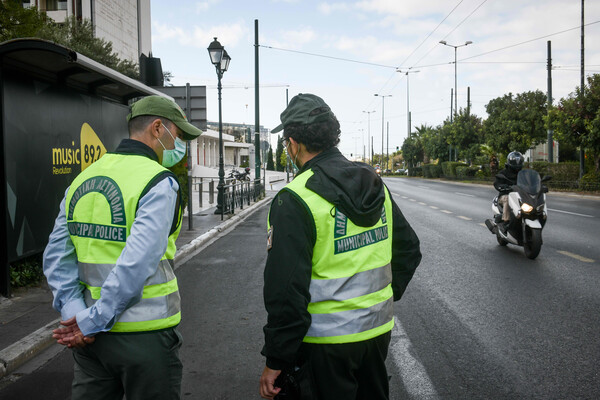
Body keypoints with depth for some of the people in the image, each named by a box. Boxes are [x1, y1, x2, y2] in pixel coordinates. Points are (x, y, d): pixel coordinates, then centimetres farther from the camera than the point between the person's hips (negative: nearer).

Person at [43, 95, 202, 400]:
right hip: (144, 335, -6)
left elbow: (56, 256, 3)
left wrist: (75, 313, -3)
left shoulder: (83, 179, 8)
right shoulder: (159, 183, -15)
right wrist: (92, 322, -14)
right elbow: (137, 265, -23)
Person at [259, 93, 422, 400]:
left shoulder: (294, 201, -19)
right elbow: (409, 250, 12)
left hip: (326, 344, -6)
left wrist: (275, 361, -12)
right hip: (378, 330, 7)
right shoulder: (376, 186, 3)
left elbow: (286, 291, -21)